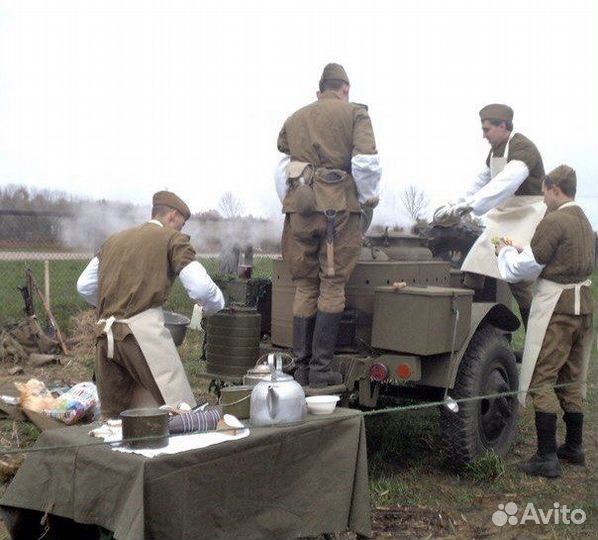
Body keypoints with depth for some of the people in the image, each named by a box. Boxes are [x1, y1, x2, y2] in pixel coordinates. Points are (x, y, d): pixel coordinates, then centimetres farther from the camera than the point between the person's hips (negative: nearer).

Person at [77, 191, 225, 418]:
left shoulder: (114, 239, 24)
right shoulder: (173, 239, 5)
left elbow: (84, 286, 24)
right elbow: (200, 287, -6)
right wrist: (215, 305, 13)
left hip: (105, 335, 7)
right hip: (144, 329, -6)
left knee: (113, 416, 14)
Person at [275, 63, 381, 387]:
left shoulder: (294, 119, 19)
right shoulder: (354, 114, 6)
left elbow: (281, 167, 15)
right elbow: (366, 162, -6)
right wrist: (369, 197, 9)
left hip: (299, 206, 4)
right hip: (338, 207, -4)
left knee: (304, 287, 10)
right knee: (332, 286, 0)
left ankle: (301, 368, 11)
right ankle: (321, 370, -1)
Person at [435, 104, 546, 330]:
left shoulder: (523, 148, -17)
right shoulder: (495, 150, 12)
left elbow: (506, 183, -32)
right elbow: (481, 182, 20)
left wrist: (468, 205, -38)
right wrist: (454, 205, 12)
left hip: (527, 216, -9)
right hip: (504, 215, 9)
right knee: (473, 266, 2)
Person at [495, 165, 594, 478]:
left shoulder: (554, 221, -14)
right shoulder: (584, 222, 14)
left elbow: (527, 267, -14)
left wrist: (506, 252, 5)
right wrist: (524, 250, 17)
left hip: (555, 305, -9)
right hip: (583, 303, 9)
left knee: (542, 380, -4)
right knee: (571, 380, 17)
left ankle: (547, 458, -3)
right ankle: (573, 448, 27)